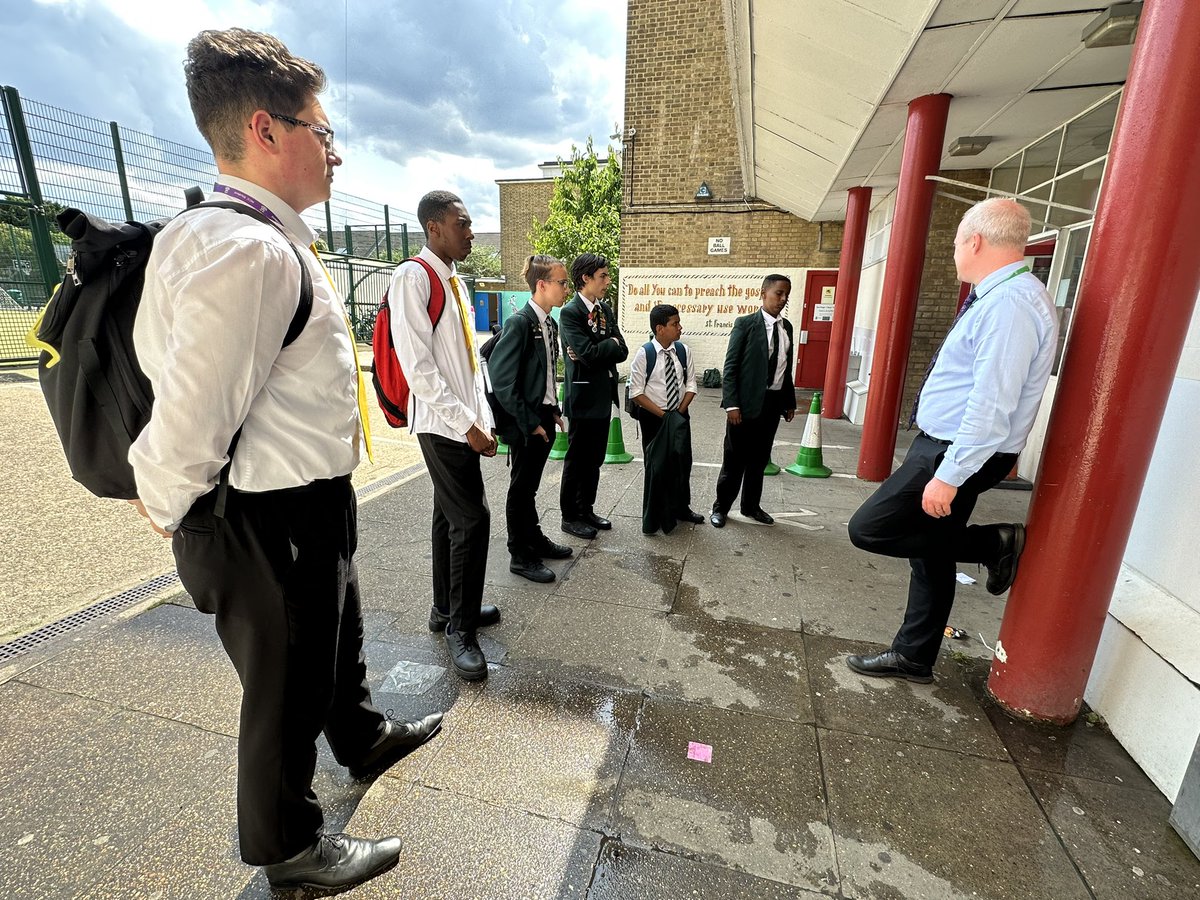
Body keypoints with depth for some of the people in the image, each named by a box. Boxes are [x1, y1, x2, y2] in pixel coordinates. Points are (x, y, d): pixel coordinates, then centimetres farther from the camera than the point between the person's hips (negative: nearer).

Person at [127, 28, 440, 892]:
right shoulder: (250, 252, -25)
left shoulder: (269, 243, 7)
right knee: (287, 691, 14)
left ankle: (363, 735, 61)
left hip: (312, 511, 10)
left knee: (337, 638, 31)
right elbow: (190, 418, -27)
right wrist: (171, 504, -7)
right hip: (272, 524, -10)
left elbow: (157, 352, 14)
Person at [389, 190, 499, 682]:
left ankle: (447, 608, 31)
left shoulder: (455, 282, 16)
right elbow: (417, 366, -18)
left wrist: (482, 418, 13)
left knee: (451, 517, 16)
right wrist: (465, 424, -19)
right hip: (441, 423, -9)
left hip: (464, 424, 9)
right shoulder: (413, 278, -12)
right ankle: (460, 627, 9)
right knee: (472, 519, -8)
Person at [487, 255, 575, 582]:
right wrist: (529, 422, -18)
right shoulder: (519, 323, -17)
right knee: (521, 488, 5)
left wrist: (554, 411, 10)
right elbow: (501, 379, -20)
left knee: (531, 485, 20)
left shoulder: (550, 324, 9)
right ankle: (521, 556, 19)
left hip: (544, 418, 8)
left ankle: (535, 539, 35)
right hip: (524, 423, -8)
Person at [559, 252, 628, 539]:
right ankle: (570, 516, 19)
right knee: (577, 459, 4)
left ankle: (586, 509, 30)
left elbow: (622, 352, 3)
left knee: (595, 459, 15)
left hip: (604, 395, 7)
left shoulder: (606, 309, 10)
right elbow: (588, 355, -24)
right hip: (584, 397, -7)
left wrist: (596, 351, -13)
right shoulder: (570, 312, -13)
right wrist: (611, 343, -6)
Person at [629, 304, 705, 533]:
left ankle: (681, 508, 34)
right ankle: (654, 517, 23)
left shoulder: (683, 351, -2)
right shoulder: (644, 354, -14)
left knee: (682, 463, 13)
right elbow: (636, 393, -14)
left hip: (680, 417, 4)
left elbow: (690, 385, 4)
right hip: (653, 418, -4)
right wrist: (662, 415, -16)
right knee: (656, 466, 5)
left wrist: (680, 411, -9)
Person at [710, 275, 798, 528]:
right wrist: (731, 404, -17)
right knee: (734, 459, 4)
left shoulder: (786, 327, 10)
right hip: (747, 402, -5)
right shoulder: (745, 324, -7)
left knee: (759, 459, 15)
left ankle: (751, 506, 30)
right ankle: (720, 507, 19)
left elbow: (786, 368, 13)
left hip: (773, 403, 6)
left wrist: (790, 402, 13)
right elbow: (730, 367, -11)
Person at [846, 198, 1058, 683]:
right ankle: (913, 657, 30)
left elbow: (993, 404, -27)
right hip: (943, 446, 10)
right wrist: (946, 465, 19)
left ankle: (995, 543, 7)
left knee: (868, 528, -7)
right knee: (930, 553, 15)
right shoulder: (996, 297, 12)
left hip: (955, 453, -10)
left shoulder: (1010, 304, -20)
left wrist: (948, 475, -25)